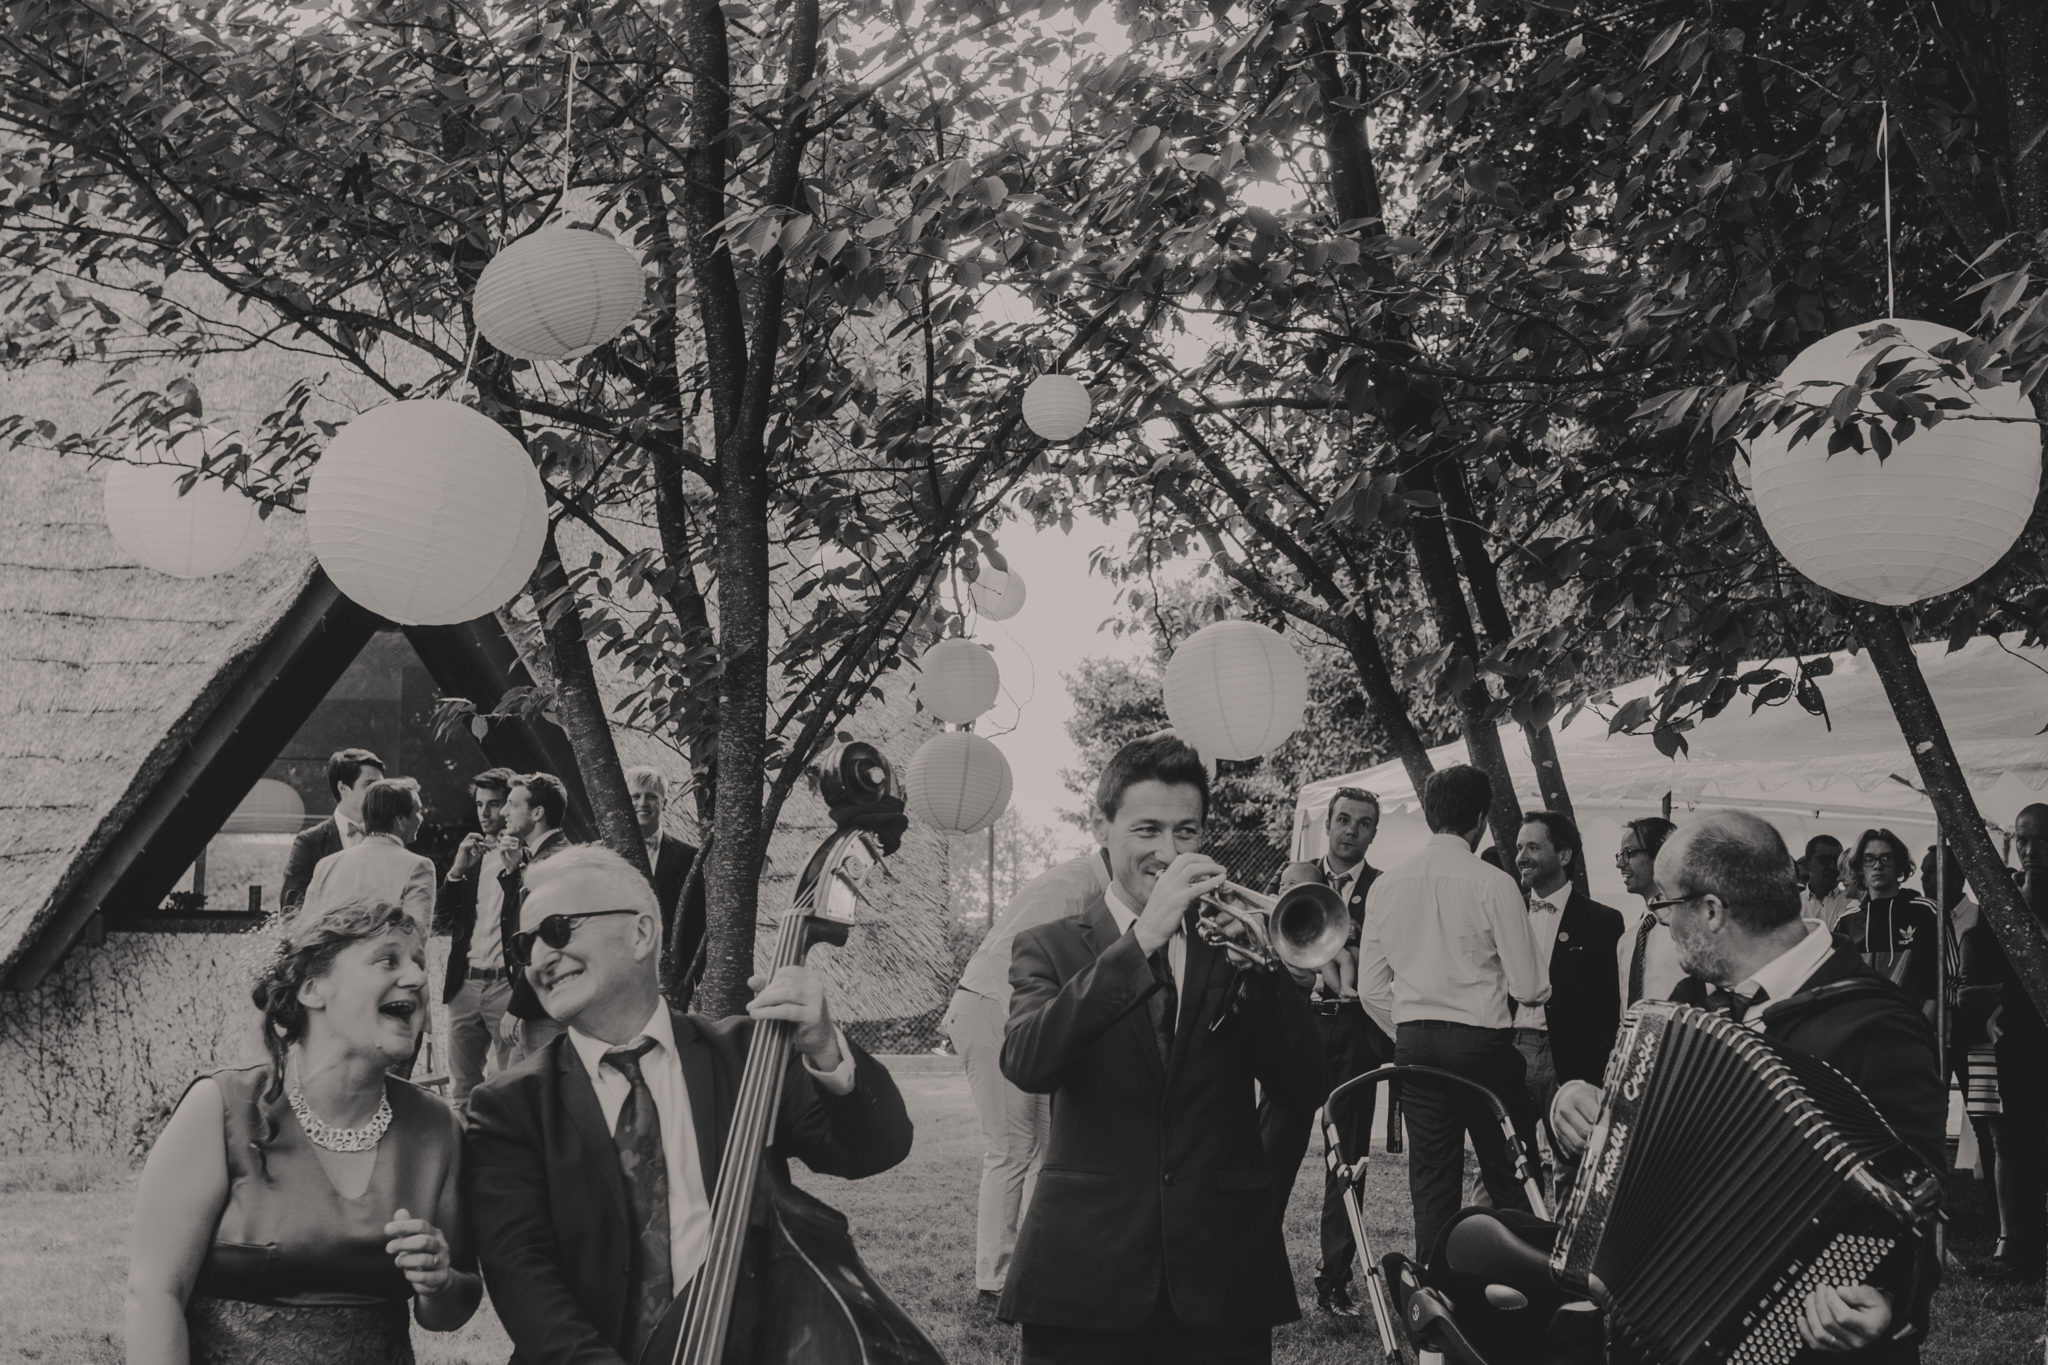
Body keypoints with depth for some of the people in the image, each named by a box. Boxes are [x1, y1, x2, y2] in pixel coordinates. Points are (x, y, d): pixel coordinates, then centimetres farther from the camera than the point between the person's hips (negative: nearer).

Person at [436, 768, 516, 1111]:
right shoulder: (469, 853, 15)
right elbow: (440, 922, 9)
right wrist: (457, 870, -2)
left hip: (508, 984, -6)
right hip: (466, 983, 6)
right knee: (461, 1089, 8)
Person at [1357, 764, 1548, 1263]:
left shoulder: (1386, 884, 3)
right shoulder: (1492, 884, -10)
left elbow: (1371, 987, 6)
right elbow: (1527, 987, -8)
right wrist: (1542, 991, 14)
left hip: (1413, 1041, 4)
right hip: (1481, 1040, -4)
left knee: (1431, 1183, 9)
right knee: (1510, 1182, 4)